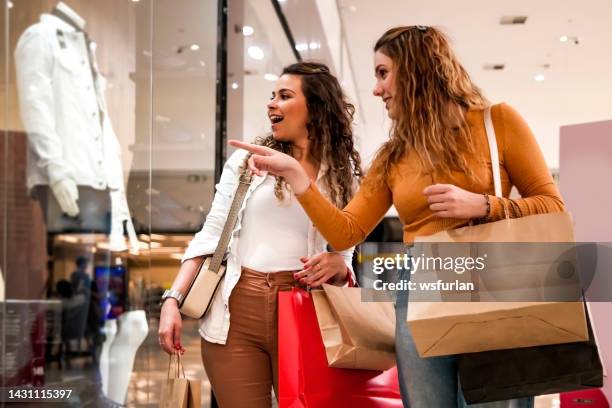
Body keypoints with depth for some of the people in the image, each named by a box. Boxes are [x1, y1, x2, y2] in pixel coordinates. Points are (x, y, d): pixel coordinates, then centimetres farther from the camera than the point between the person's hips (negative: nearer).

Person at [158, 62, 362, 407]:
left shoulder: (343, 175, 9)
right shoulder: (246, 160, 8)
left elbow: (344, 264, 11)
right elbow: (211, 235, 6)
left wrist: (337, 266, -13)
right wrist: (173, 300, -4)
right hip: (236, 309, 0)